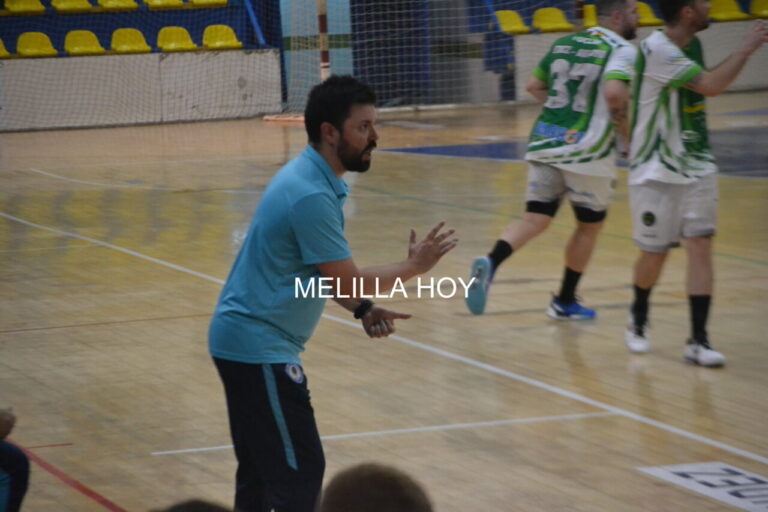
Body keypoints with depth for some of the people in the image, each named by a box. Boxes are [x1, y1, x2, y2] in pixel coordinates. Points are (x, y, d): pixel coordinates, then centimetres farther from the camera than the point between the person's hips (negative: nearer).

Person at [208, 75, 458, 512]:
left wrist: (364, 310, 2)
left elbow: (329, 274, 17)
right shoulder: (311, 195, -23)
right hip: (259, 347, -10)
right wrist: (415, 267, -7)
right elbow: (345, 281, -19)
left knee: (262, 471, 16)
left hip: (244, 340, 10)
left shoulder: (316, 180, 9)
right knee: (299, 473, -9)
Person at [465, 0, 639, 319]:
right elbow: (614, 93, -24)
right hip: (587, 150, -5)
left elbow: (534, 86, 20)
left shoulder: (564, 43, 15)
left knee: (534, 221, 3)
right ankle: (565, 302, 23)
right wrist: (626, 133, -10)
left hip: (545, 144, 5)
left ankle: (490, 263, -24)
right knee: (590, 225, 15)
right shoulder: (621, 50, -7)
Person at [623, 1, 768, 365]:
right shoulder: (656, 50, -22)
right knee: (654, 252, 6)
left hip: (696, 166, 6)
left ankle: (698, 340, -6)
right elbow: (712, 86, -28)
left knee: (701, 245, -6)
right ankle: (638, 319, 35)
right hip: (656, 171, -6)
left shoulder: (692, 44, 5)